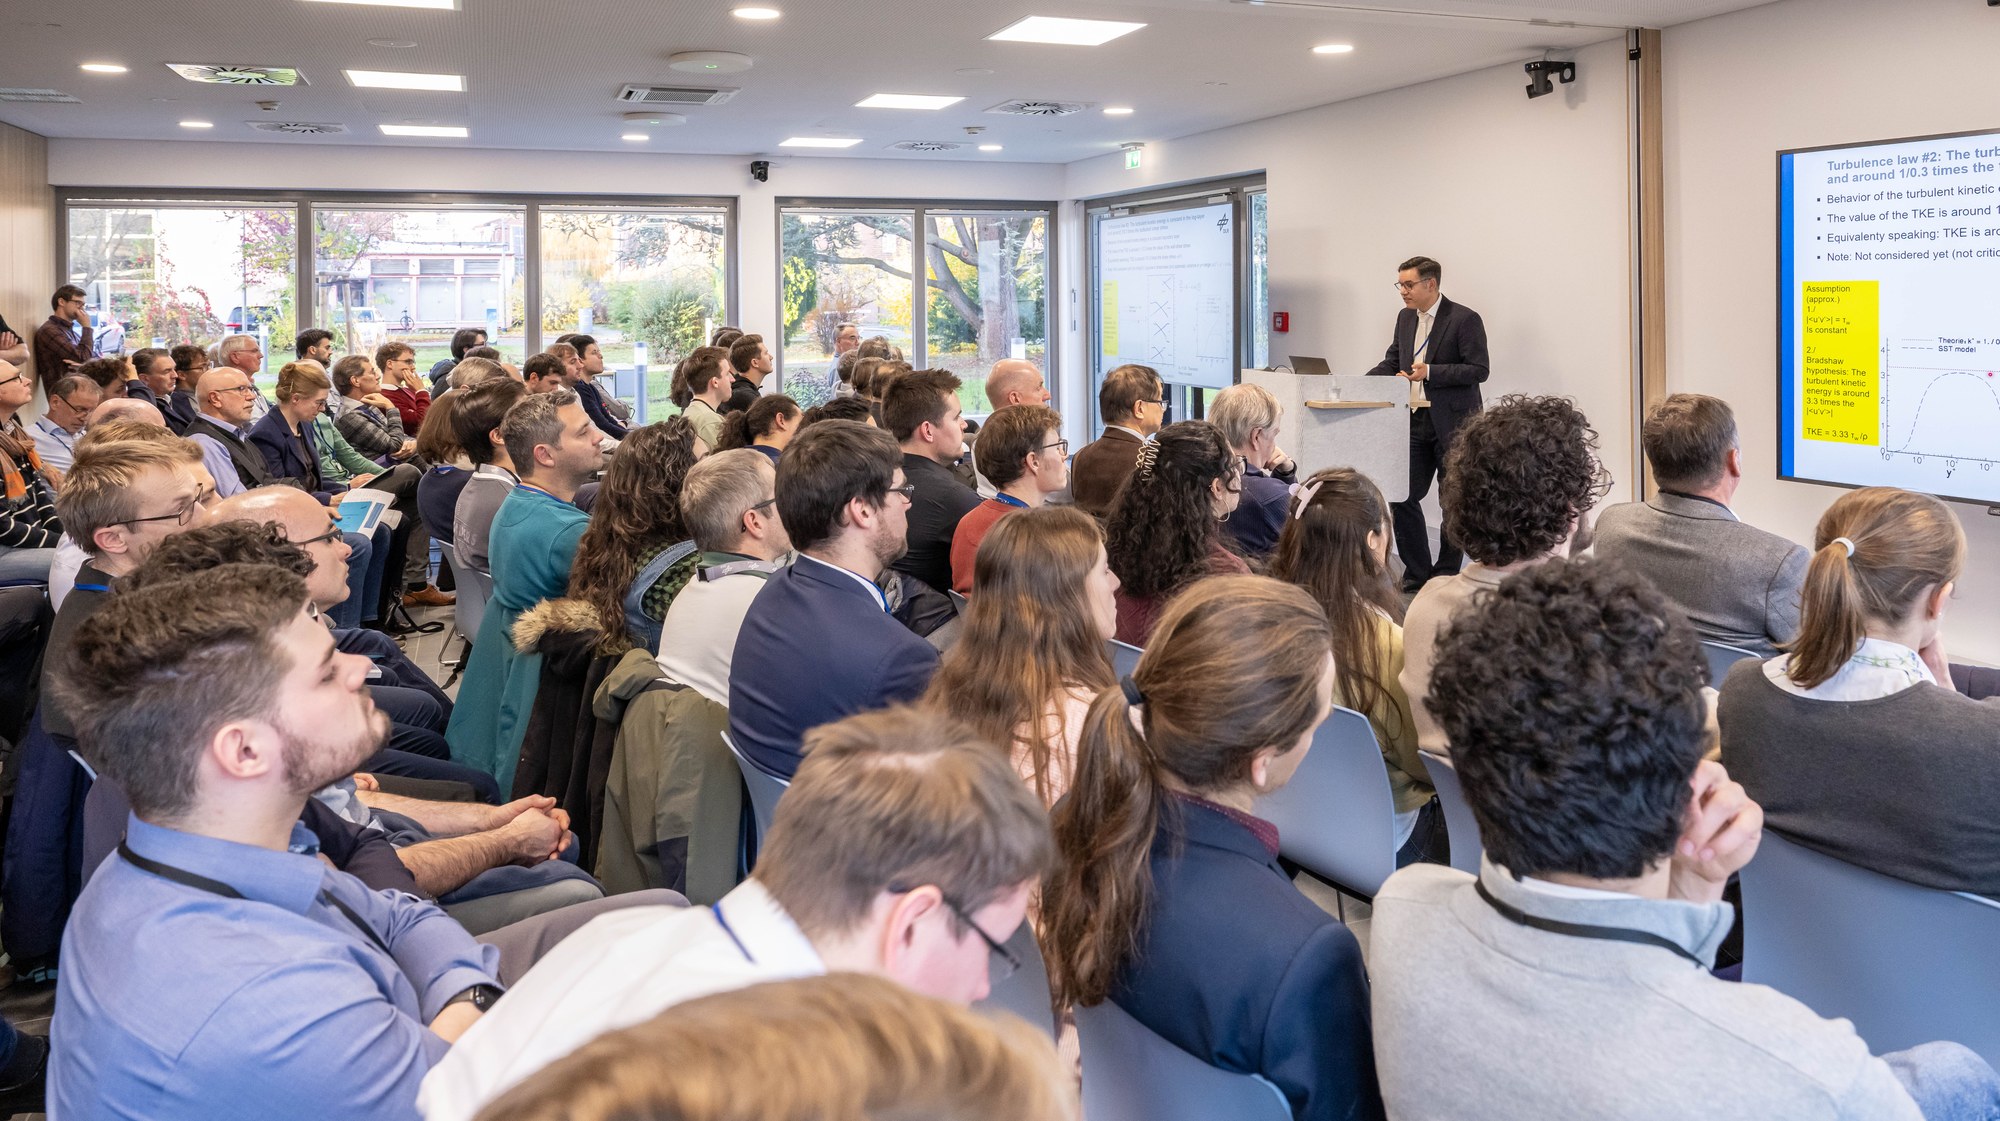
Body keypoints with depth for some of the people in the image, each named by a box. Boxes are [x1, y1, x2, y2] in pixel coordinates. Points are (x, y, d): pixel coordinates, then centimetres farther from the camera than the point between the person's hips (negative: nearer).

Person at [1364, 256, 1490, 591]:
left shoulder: (1464, 319, -10)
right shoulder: (1405, 318, 12)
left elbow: (1479, 371, -14)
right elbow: (1392, 362, 18)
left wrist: (1430, 372, -22)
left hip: (1452, 423, -6)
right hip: (1415, 421, 6)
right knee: (1403, 496, 2)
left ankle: (1447, 573, 15)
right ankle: (1417, 572, 14)